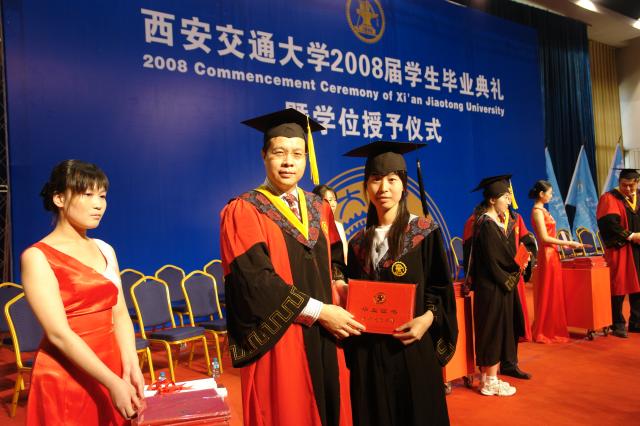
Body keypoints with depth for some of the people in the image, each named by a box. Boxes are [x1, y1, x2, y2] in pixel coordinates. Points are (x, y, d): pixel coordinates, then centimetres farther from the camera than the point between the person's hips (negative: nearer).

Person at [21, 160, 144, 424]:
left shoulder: (105, 250, 7)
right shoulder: (37, 256, -11)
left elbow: (120, 313, 3)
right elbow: (58, 334, -18)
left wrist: (130, 367, -11)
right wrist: (113, 382, -22)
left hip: (111, 368, 6)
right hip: (66, 379, -5)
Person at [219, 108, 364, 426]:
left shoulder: (319, 209, 10)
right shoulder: (243, 212, -9)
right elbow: (255, 281, -17)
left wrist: (340, 285, -8)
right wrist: (318, 311, -18)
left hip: (324, 338, 6)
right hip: (280, 340, -5)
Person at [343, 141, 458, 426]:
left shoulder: (425, 232, -3)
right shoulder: (359, 242, 7)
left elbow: (441, 288, -4)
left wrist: (428, 318, -21)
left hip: (412, 347, -3)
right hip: (368, 351, 4)